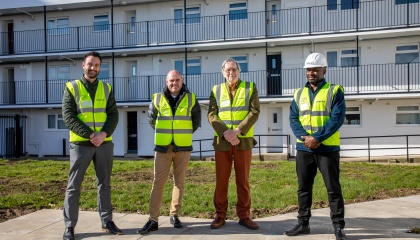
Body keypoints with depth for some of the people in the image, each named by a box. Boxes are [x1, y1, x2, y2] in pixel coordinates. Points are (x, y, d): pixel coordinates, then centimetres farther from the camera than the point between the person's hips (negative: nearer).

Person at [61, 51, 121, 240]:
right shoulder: (71, 88, 1)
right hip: (80, 144, -2)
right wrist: (90, 135, -18)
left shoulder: (106, 89, 9)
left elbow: (113, 115, 2)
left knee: (104, 184, 10)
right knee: (74, 186, 2)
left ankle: (107, 221, 21)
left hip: (105, 144, 3)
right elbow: (68, 117, -9)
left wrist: (103, 134, -16)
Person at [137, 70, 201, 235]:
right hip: (163, 147, 0)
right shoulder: (157, 99, 1)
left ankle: (174, 215, 20)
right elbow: (151, 119, 14)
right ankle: (153, 220, 2)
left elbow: (196, 120, 13)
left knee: (179, 182, 7)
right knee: (158, 183, -2)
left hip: (183, 147, 1)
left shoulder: (191, 99, 2)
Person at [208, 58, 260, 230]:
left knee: (243, 180, 6)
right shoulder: (216, 90, 7)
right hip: (222, 141, 1)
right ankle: (220, 215, 16)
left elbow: (254, 112, -7)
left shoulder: (250, 87, 3)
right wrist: (226, 133, -16)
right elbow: (212, 115, -1)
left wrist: (236, 131, -17)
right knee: (221, 180, 5)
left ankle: (244, 216, 16)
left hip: (244, 140, -1)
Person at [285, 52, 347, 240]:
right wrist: (305, 137, -14)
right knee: (303, 187, 10)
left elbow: (337, 118, -12)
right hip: (303, 148, 4)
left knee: (333, 188, 3)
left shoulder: (335, 91, -1)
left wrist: (317, 138, -19)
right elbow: (293, 119, 3)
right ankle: (303, 223, 22)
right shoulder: (299, 94, 12)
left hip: (327, 148, -4)